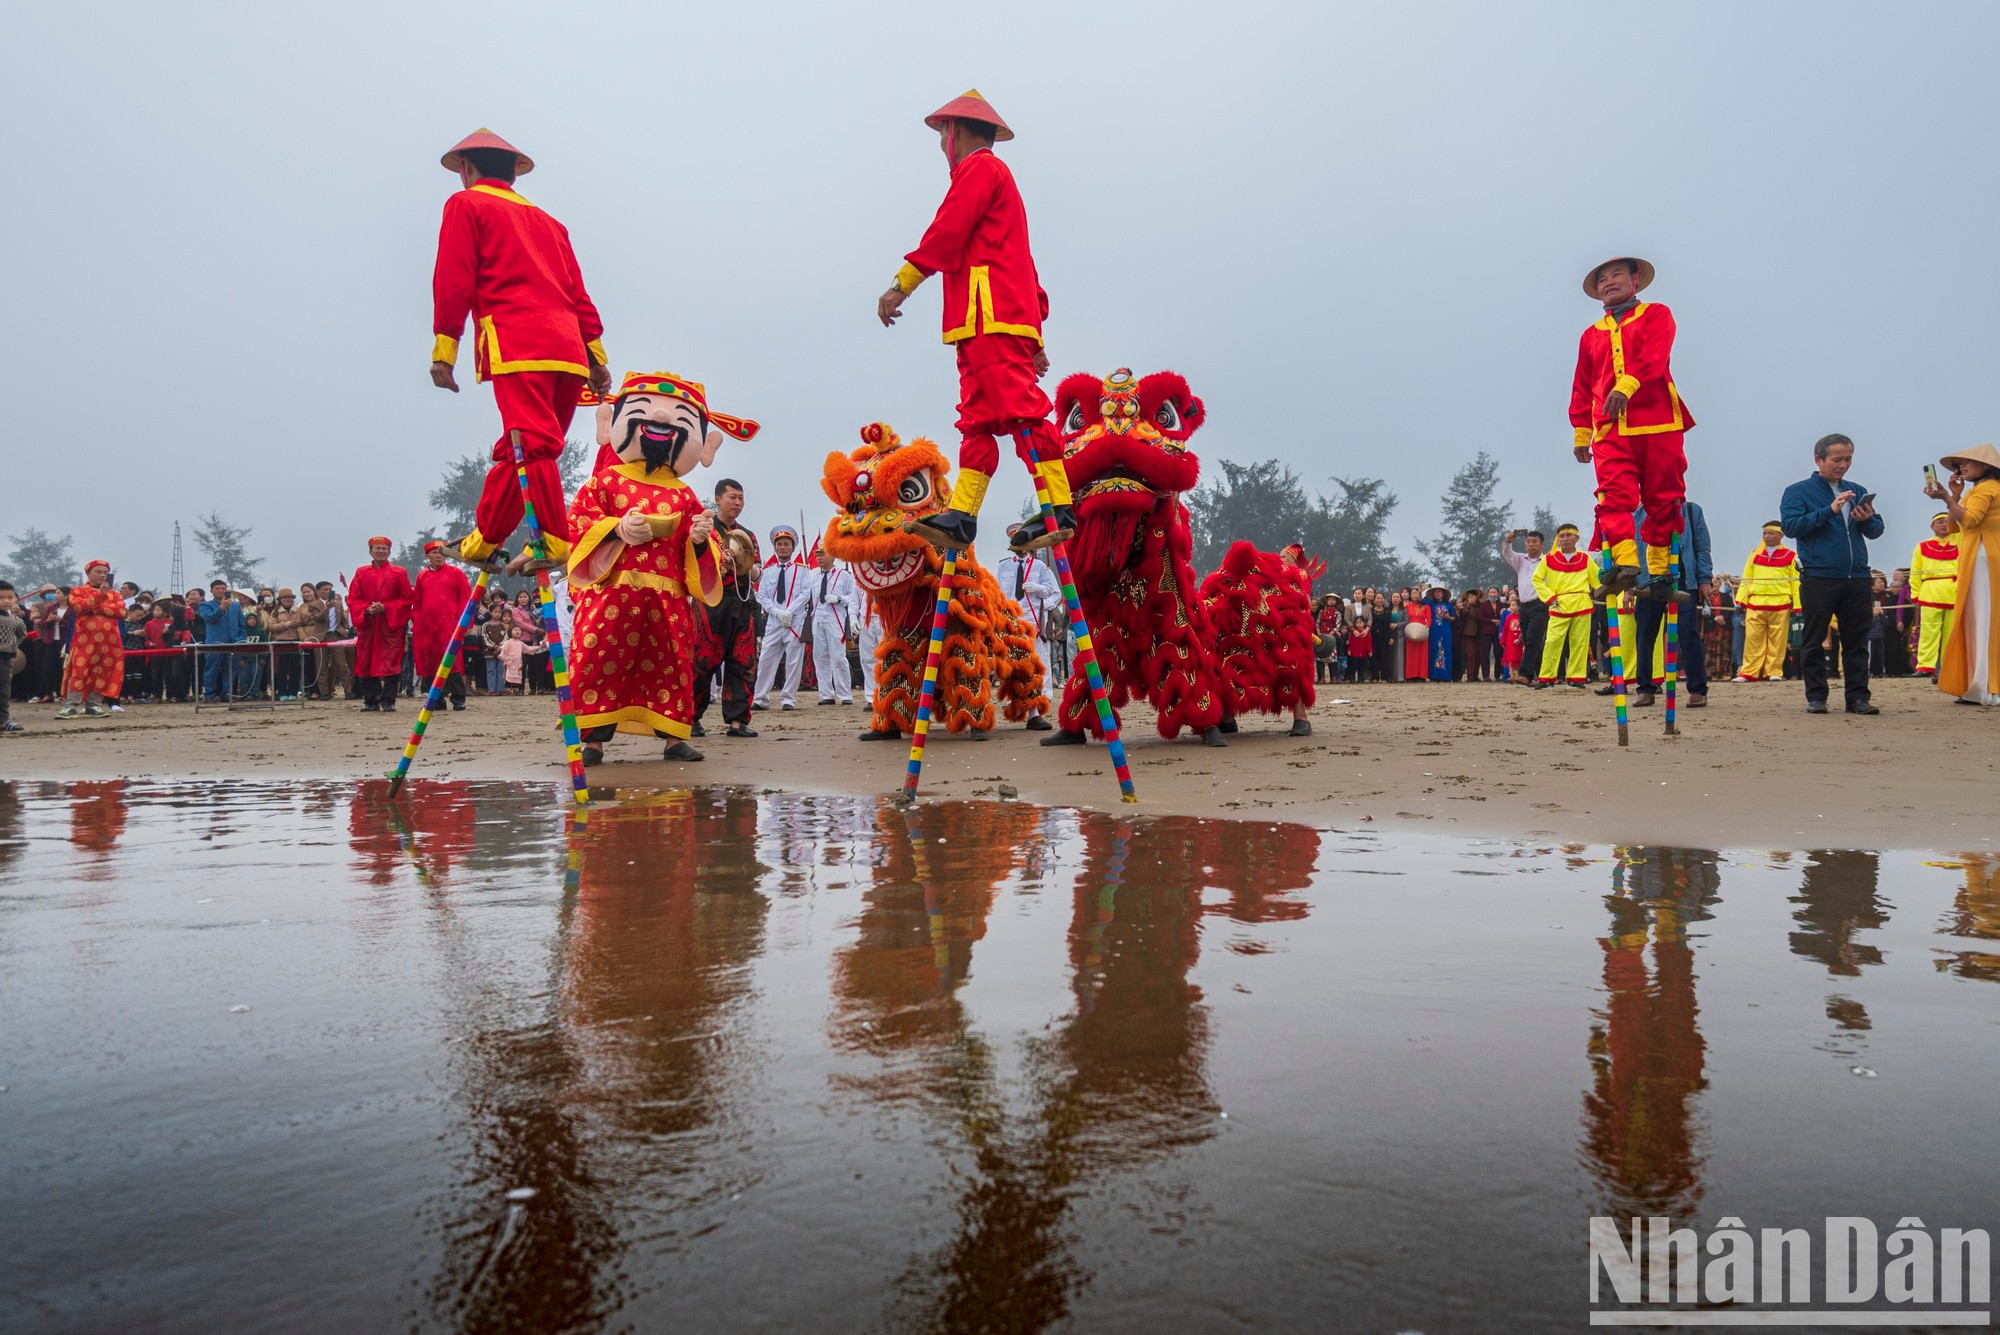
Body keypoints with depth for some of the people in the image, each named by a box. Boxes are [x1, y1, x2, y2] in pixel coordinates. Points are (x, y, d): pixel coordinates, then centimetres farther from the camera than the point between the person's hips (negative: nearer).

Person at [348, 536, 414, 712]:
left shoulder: (399, 573, 7)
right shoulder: (361, 573, 12)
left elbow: (407, 598, 1)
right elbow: (352, 599, 8)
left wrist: (386, 607, -12)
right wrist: (367, 609, -11)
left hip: (391, 625, -2)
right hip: (367, 625, 2)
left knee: (390, 663, -7)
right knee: (367, 663, 2)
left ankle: (388, 701, -3)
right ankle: (370, 701, 10)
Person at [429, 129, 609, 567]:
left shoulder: (466, 205, 12)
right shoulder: (547, 221, 29)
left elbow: (453, 280, 1)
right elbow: (576, 292, 21)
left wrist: (443, 349, 0)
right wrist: (595, 354, 17)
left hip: (516, 346, -6)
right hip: (568, 348, 7)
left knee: (533, 445, -16)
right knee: (515, 449, 12)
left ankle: (554, 543, -25)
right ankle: (481, 541, 19)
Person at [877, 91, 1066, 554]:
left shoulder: (979, 168, 3)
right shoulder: (997, 174, 33)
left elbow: (947, 231, -10)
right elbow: (1021, 260, 29)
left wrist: (901, 285, -10)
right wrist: (1034, 338, 25)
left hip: (991, 315, -10)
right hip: (987, 323, 10)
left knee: (1020, 408, -17)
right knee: (978, 419, 3)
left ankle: (1058, 511, -22)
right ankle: (962, 517, -1)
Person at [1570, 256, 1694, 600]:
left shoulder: (1656, 314, 12)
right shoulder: (1592, 335, 23)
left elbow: (1655, 356, -8)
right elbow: (1582, 387, 21)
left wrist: (1627, 385, -25)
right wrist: (1581, 430, 13)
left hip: (1658, 423, -2)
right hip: (1610, 428, 2)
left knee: (1663, 500, -2)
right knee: (1614, 495, -18)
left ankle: (1659, 574, 3)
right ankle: (1624, 564, -29)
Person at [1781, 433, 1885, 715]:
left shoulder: (1858, 492, 17)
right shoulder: (1799, 491, 4)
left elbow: (1876, 531, 15)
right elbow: (1791, 525, -11)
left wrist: (1868, 520, -7)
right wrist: (1829, 510, -18)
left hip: (1857, 579, 4)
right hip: (1819, 579, -4)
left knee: (1857, 641, 5)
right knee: (1814, 641, 1)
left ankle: (1858, 697, 9)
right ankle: (1816, 697, 7)